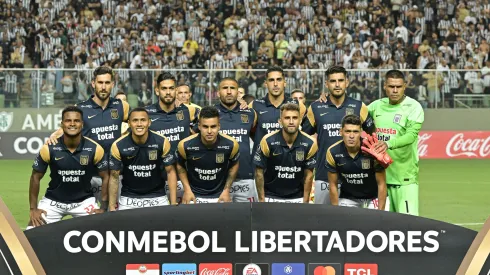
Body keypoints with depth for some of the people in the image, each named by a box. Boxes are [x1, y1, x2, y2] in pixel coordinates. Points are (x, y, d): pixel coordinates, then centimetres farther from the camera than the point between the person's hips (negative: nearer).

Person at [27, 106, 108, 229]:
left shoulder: (95, 149, -15)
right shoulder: (48, 149, -16)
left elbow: (106, 177, -2)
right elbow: (35, 177, -3)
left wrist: (103, 208, -6)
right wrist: (33, 208, -6)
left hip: (84, 201, 0)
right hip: (53, 201, 0)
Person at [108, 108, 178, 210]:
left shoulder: (162, 142, -14)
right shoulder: (118, 146, -14)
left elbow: (170, 172, -5)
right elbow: (114, 177, -4)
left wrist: (173, 203, -11)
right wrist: (112, 207, -9)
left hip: (157, 197, 0)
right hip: (128, 198, 0)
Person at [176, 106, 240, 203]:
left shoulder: (231, 145, -17)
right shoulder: (186, 145, -19)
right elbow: (180, 167, 2)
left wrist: (227, 190, -1)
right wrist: (187, 190, -5)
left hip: (220, 195, 1)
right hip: (194, 195, -1)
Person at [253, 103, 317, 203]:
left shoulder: (309, 143, -11)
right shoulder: (268, 141, -16)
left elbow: (308, 175, -1)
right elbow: (259, 172, -7)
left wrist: (305, 202, -3)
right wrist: (262, 200, -7)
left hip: (297, 198, 2)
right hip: (271, 198, -1)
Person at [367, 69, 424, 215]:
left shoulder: (413, 107, -8)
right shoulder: (377, 105, 9)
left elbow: (411, 135, -22)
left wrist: (388, 144, -39)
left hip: (404, 177, -5)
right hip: (380, 174, 5)